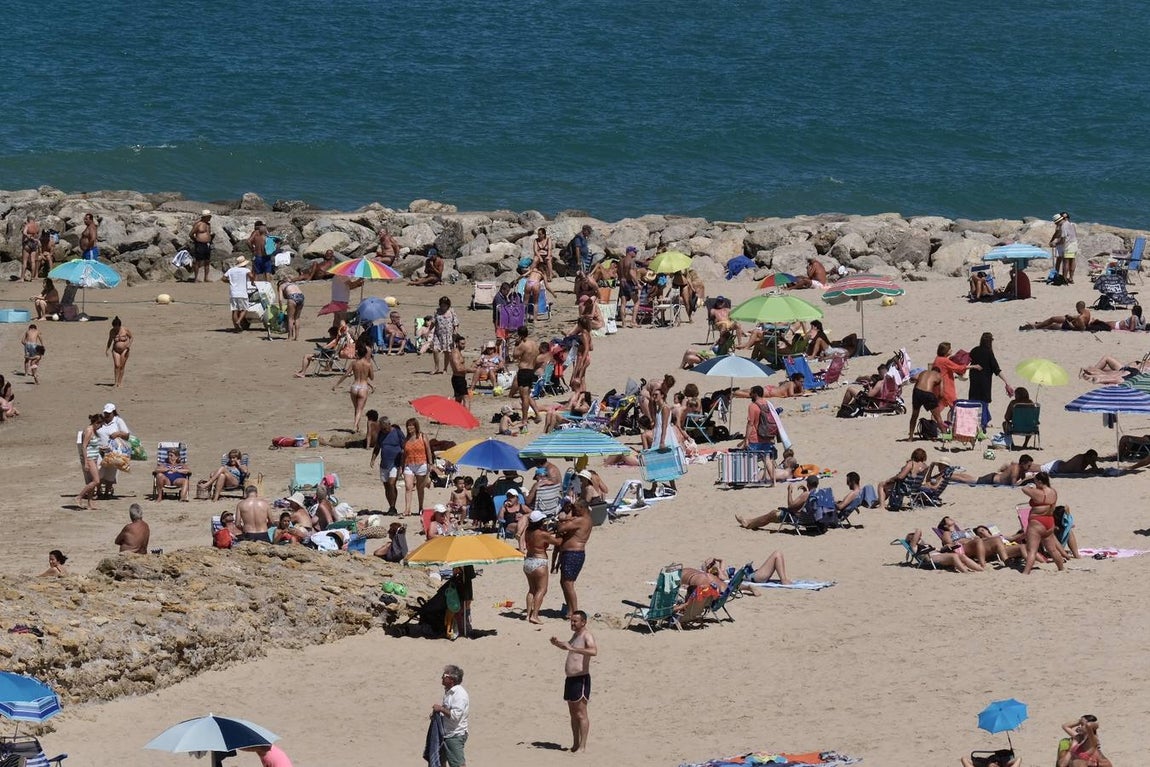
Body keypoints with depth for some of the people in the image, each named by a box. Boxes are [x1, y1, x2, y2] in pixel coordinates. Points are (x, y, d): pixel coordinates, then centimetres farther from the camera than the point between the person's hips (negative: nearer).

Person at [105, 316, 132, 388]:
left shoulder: (125, 330, -12)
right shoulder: (112, 331, -6)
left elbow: (131, 337, 2)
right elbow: (110, 340, 10)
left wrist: (129, 345, -13)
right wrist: (107, 349, 5)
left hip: (124, 350, -1)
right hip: (116, 350, 1)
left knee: (122, 366, -2)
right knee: (117, 366, -10)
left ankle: (120, 382, 8)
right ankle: (116, 382, -3)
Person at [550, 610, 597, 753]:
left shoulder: (587, 636, -13)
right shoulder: (575, 635, 16)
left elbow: (593, 651, -33)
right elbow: (568, 647, 37)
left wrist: (572, 648, -37)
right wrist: (558, 643, 16)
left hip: (581, 679, -10)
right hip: (570, 678, 10)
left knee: (581, 714, -9)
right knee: (573, 714, 13)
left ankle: (582, 746, -9)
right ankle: (575, 744, 19)